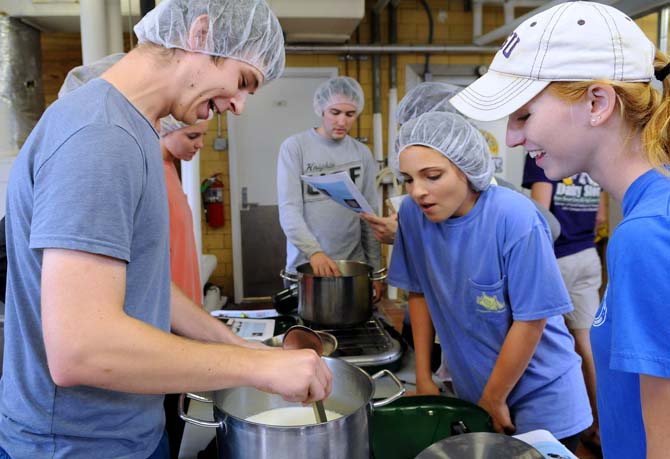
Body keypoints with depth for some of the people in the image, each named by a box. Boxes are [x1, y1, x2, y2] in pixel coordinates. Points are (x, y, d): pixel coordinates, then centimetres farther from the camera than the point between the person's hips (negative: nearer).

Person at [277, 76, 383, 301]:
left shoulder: (362, 153, 7)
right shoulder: (294, 147, -5)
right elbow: (289, 210, -13)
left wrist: (375, 270, 5)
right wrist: (313, 251, -27)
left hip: (353, 267, 3)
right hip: (305, 267, -3)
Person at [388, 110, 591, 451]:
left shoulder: (514, 218, -25)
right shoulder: (412, 213, -12)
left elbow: (531, 321, -20)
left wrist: (494, 401, -10)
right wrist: (424, 377, 1)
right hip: (471, 392, 4)